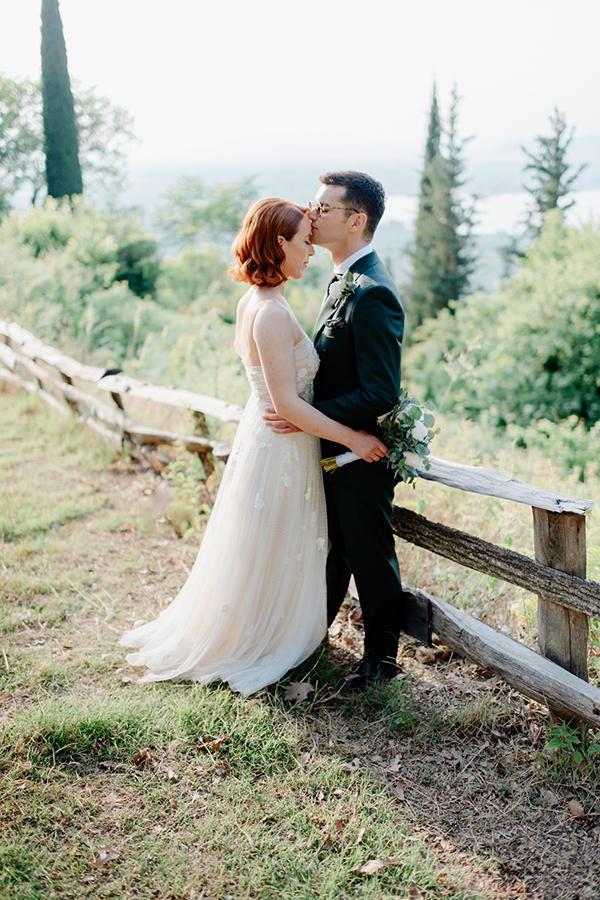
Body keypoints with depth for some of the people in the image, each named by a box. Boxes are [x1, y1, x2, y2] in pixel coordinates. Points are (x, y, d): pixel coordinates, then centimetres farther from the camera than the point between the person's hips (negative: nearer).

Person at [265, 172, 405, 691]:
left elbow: (380, 395, -28)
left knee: (371, 556, 9)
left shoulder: (372, 292, -25)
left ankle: (381, 657, 28)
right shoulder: (345, 279, 7)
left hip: (361, 456, -9)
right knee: (333, 546, 24)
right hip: (334, 448, 9)